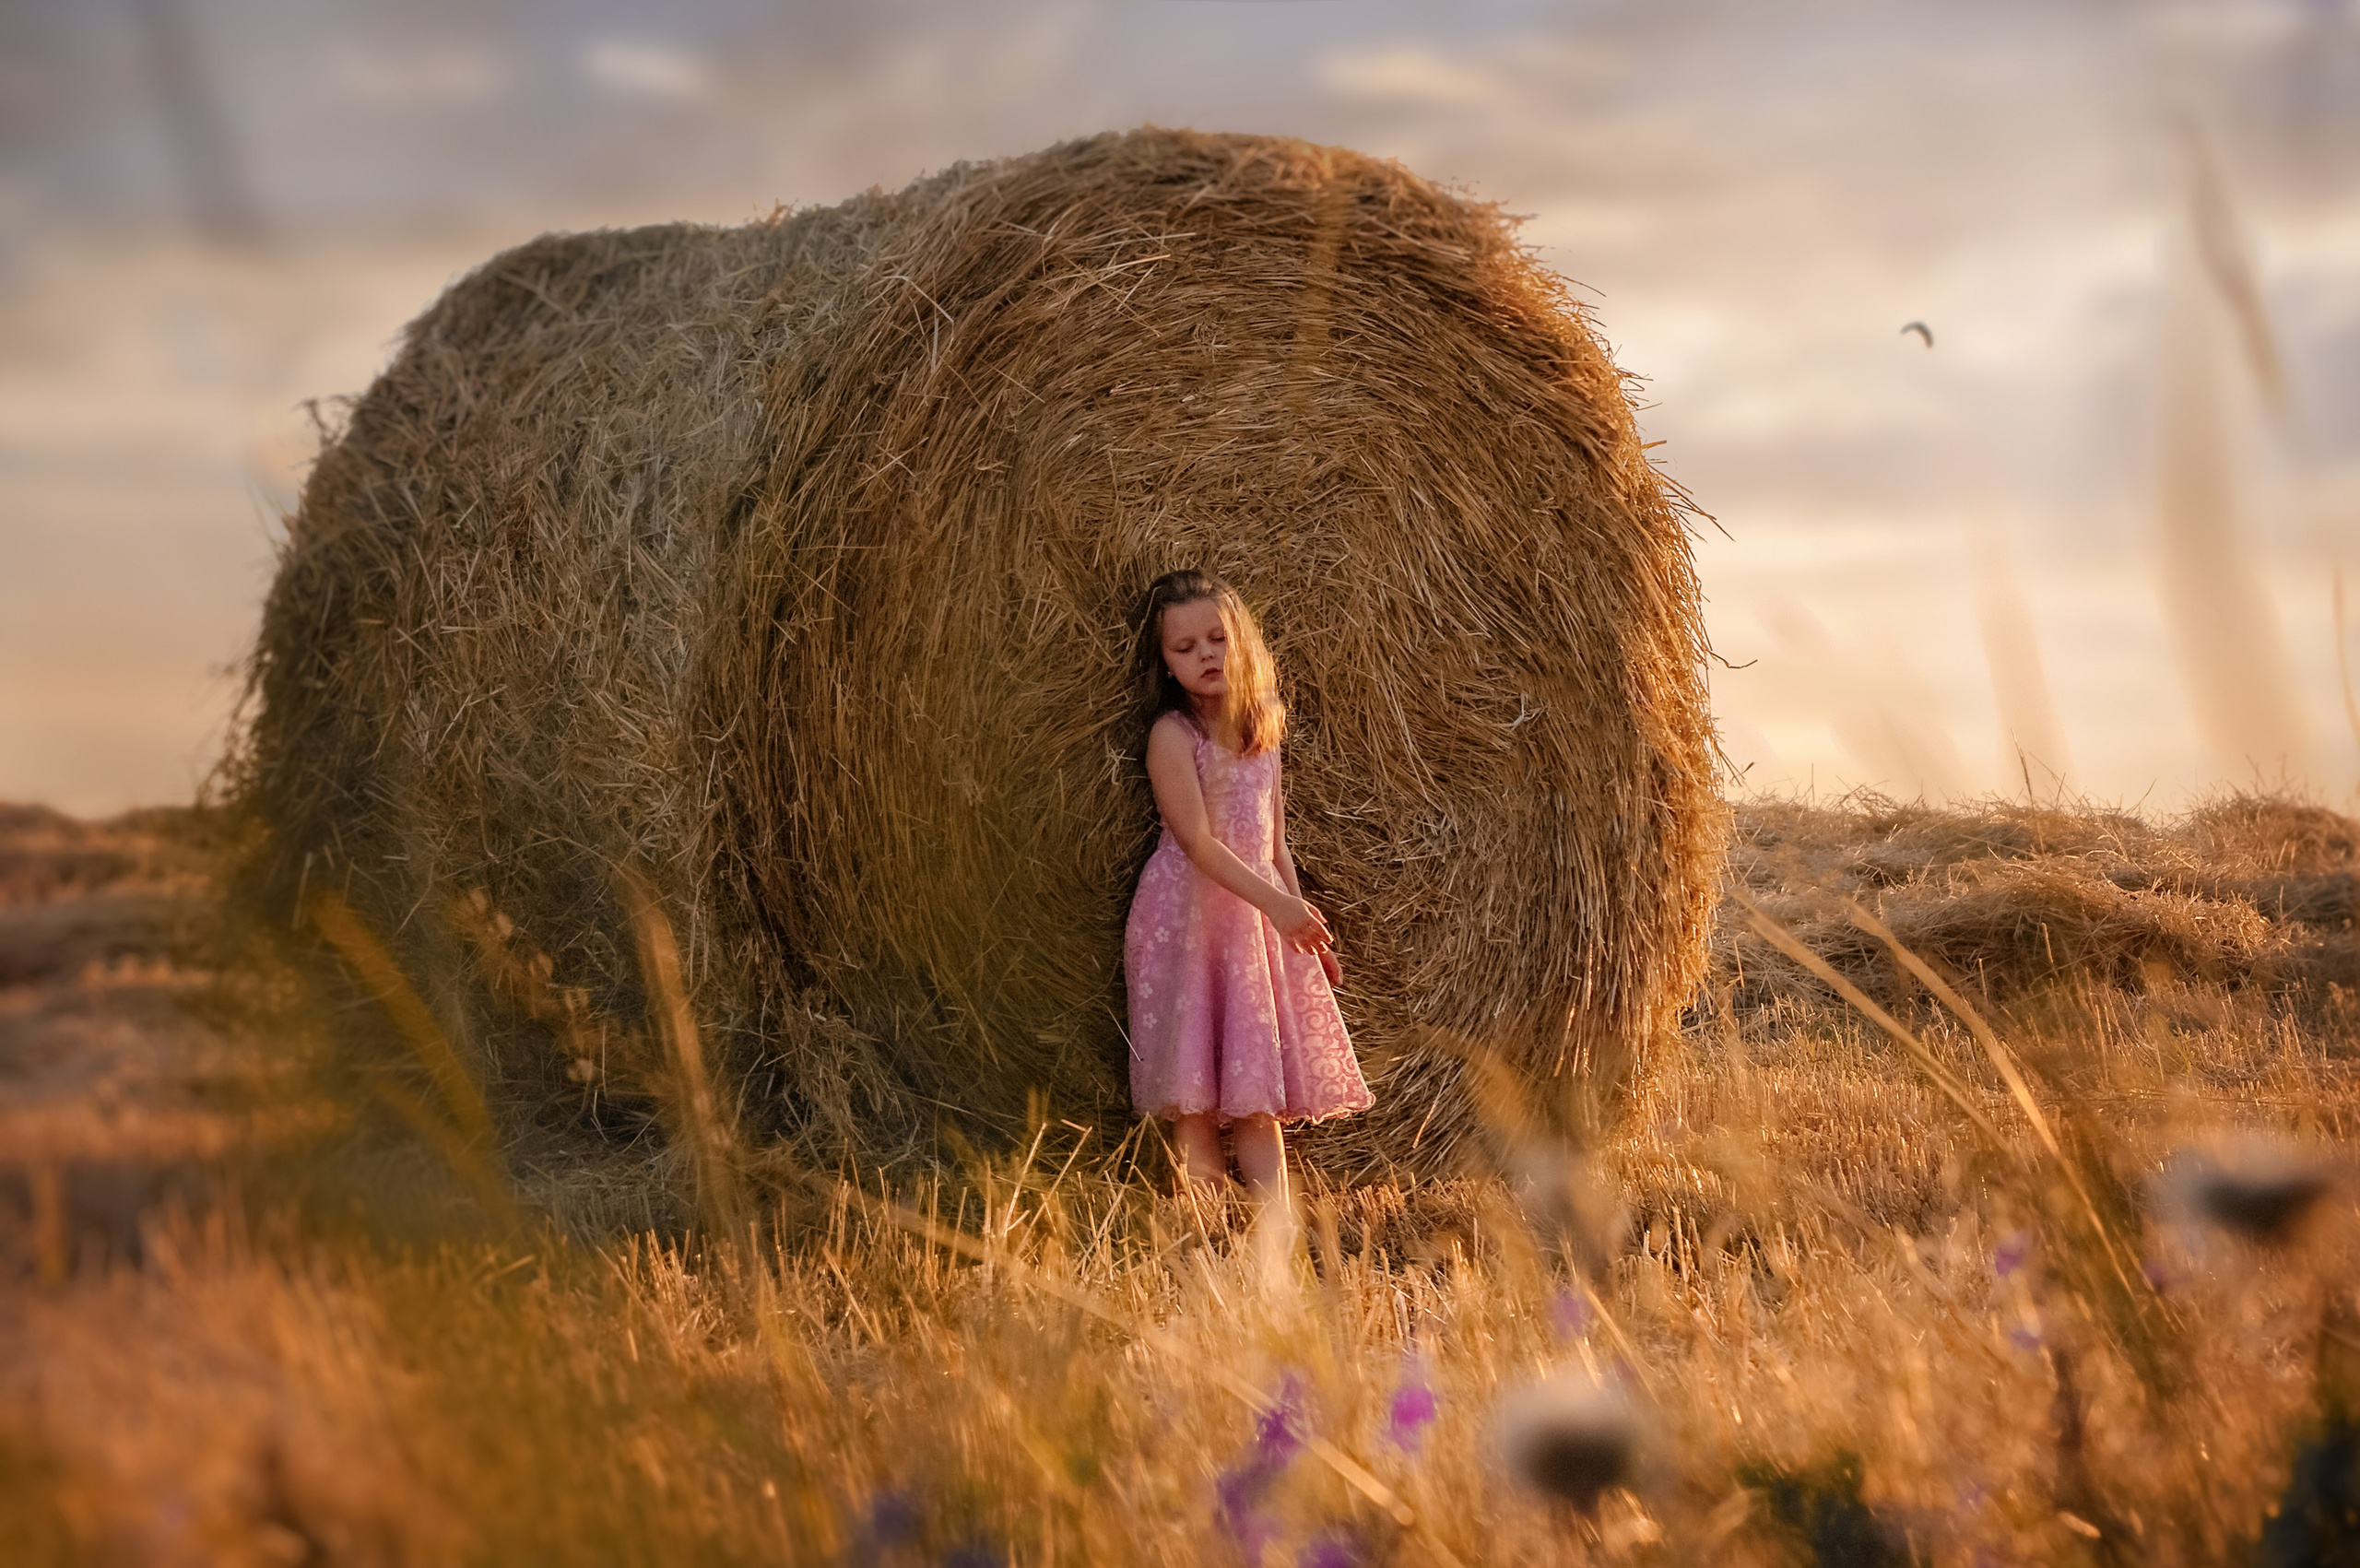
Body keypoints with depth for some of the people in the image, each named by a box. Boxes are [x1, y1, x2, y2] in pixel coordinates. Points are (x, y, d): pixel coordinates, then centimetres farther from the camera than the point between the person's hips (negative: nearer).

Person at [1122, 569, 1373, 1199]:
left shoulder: (1261, 732, 10)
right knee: (1196, 1104, -8)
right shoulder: (1172, 734, -9)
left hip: (1260, 911, 6)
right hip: (1187, 916, -6)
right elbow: (1197, 842, -18)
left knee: (1260, 1101, 3)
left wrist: (1304, 927, 10)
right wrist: (1276, 903, -25)